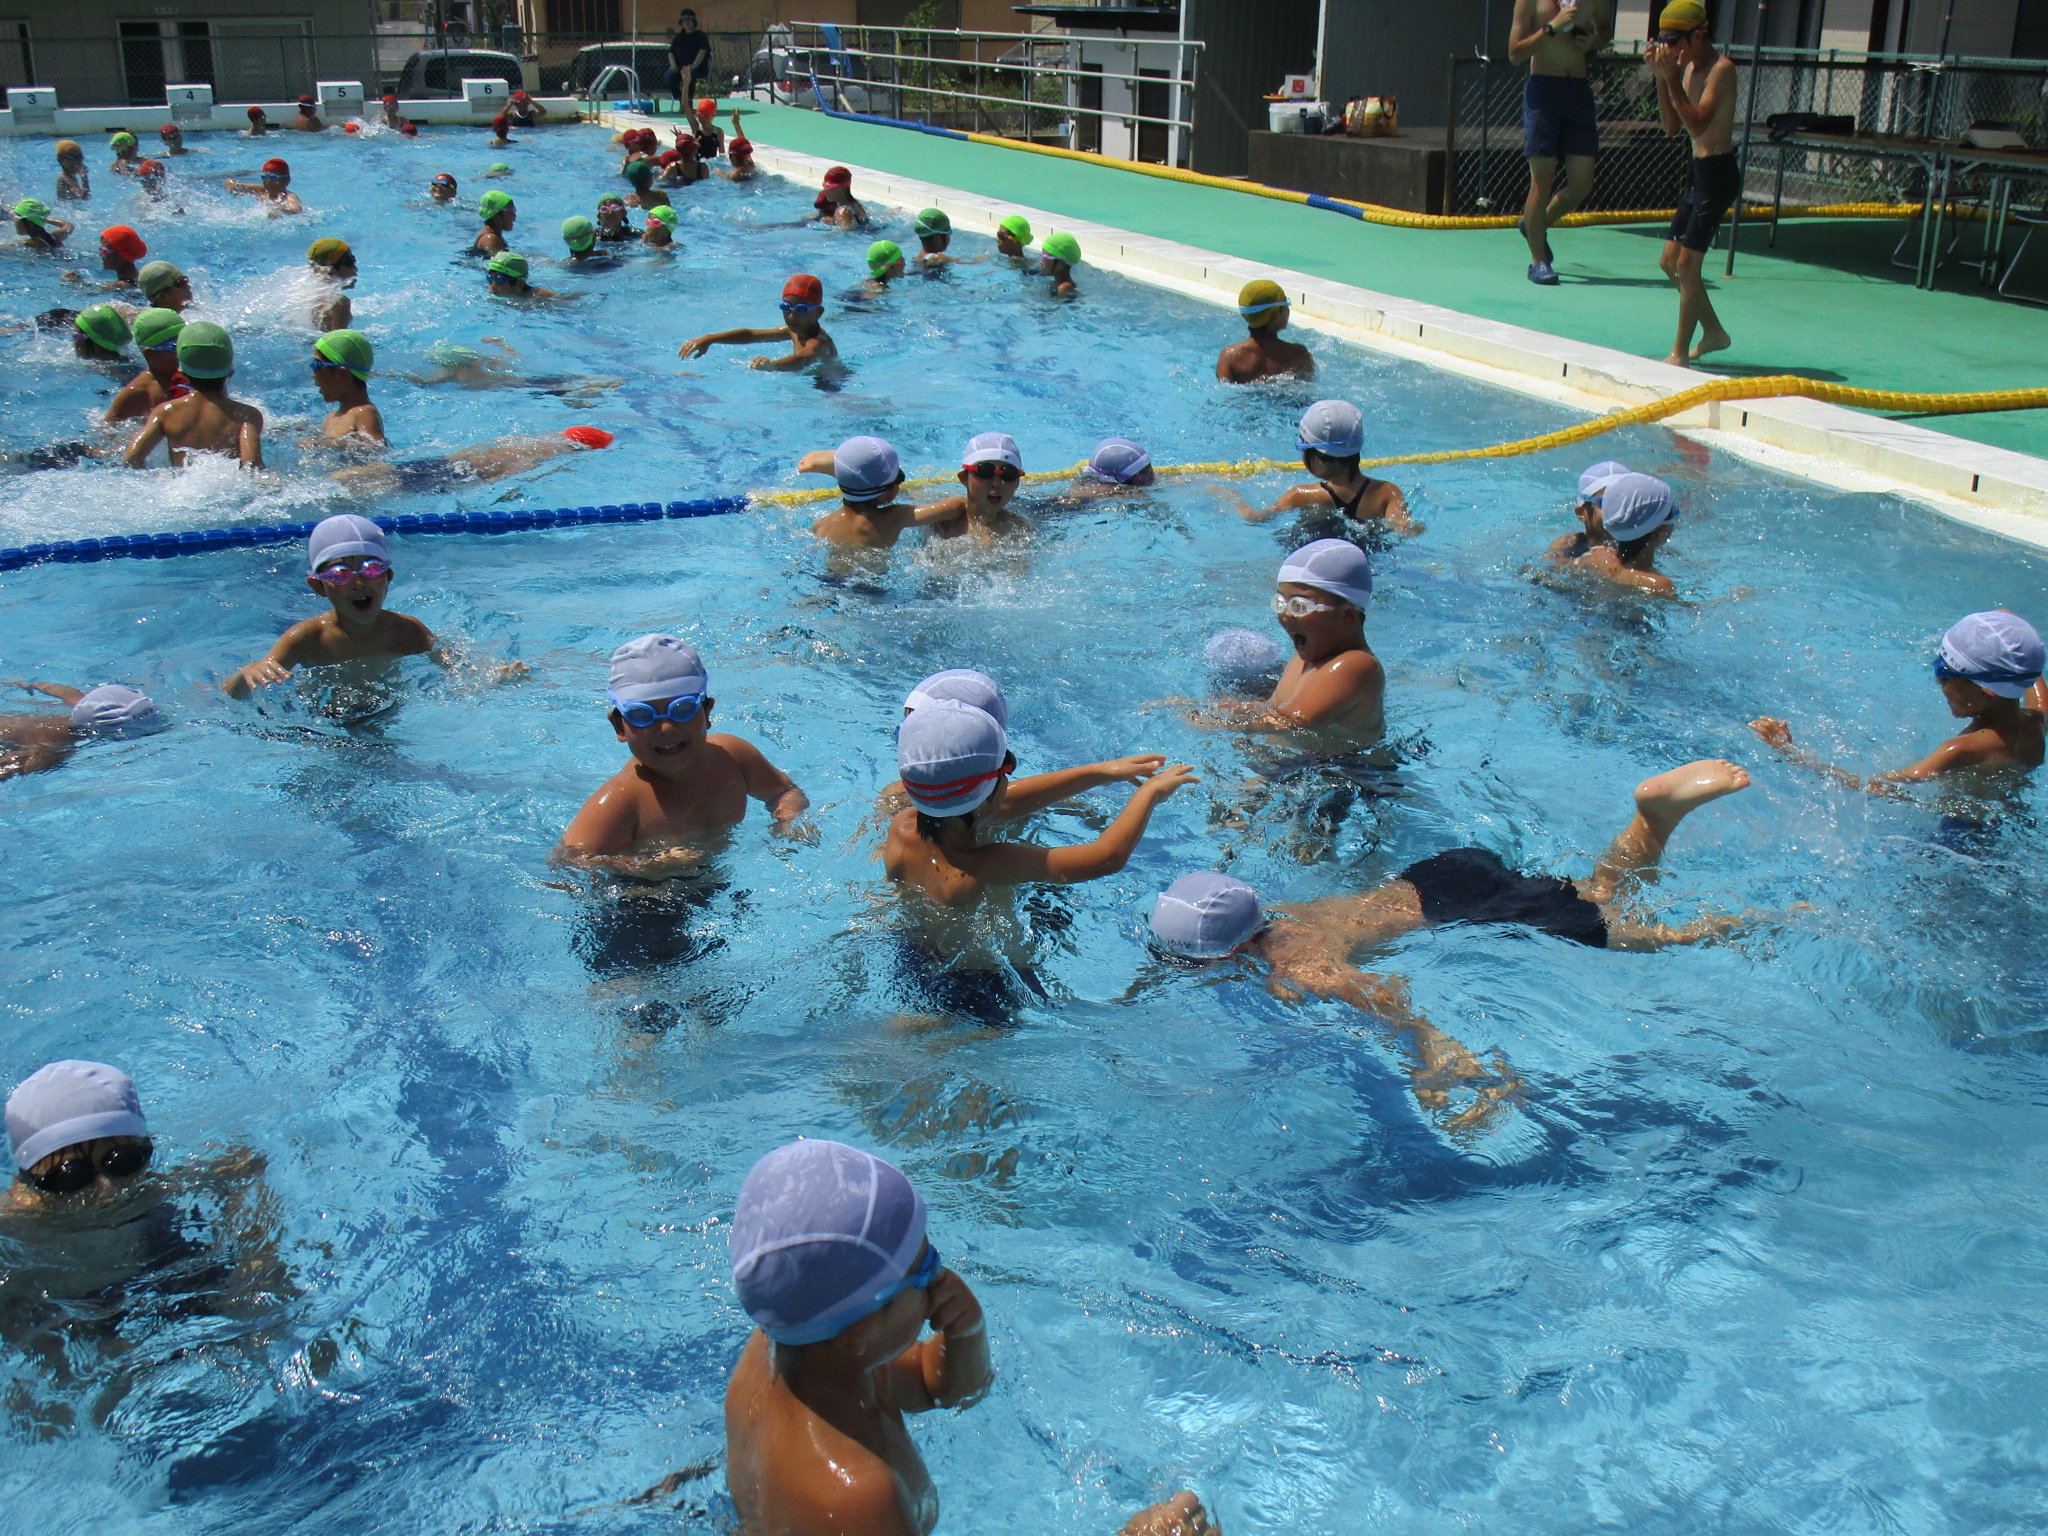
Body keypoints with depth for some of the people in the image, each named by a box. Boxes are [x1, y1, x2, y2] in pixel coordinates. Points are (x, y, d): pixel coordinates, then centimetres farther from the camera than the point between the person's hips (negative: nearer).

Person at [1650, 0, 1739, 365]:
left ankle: (1680, 354, -3)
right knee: (1671, 261, 12)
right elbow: (1671, 126, 10)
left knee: (1687, 263, -10)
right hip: (1699, 171, 9)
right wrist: (1660, 77, 0)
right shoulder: (1688, 68, 10)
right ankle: (1714, 333, 27)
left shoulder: (1721, 69, -15)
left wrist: (1672, 78, -25)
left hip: (1719, 173, -9)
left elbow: (1697, 124, -25)